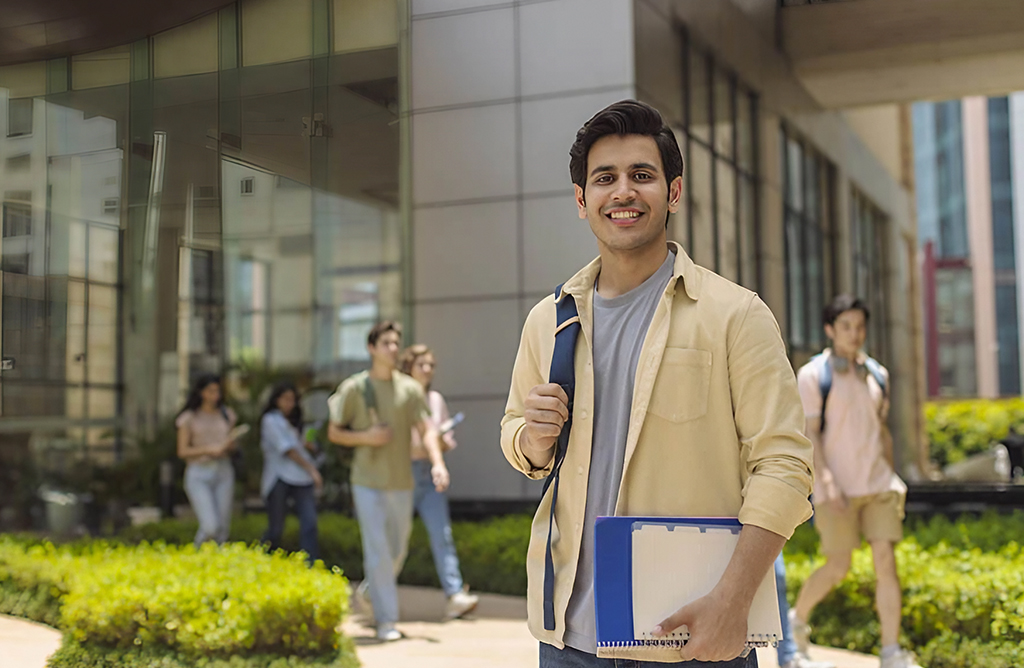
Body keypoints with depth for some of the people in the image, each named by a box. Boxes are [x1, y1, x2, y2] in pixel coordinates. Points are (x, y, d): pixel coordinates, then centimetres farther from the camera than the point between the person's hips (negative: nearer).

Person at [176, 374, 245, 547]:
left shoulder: (227, 415, 9)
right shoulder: (189, 417, -2)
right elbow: (182, 451, -4)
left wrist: (228, 446, -8)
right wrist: (209, 449, -17)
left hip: (223, 473, 4)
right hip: (198, 475, -4)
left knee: (222, 528, 0)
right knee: (210, 526, -15)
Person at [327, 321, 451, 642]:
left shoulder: (410, 388, 3)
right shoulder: (353, 388, -2)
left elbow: (427, 429, -4)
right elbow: (334, 433, 3)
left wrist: (437, 463, -20)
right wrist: (366, 436, -15)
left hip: (401, 483, 3)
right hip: (368, 482, -3)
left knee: (397, 550, 12)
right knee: (378, 550, -7)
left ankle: (369, 592, 37)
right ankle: (386, 619, -2)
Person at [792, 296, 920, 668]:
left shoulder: (877, 375, 12)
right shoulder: (813, 375, -4)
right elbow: (809, 433, -8)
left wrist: (891, 481, 16)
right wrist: (827, 482, -18)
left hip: (878, 485, 5)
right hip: (836, 489, -4)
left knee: (886, 562, -4)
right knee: (838, 567, -2)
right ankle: (797, 619, 25)